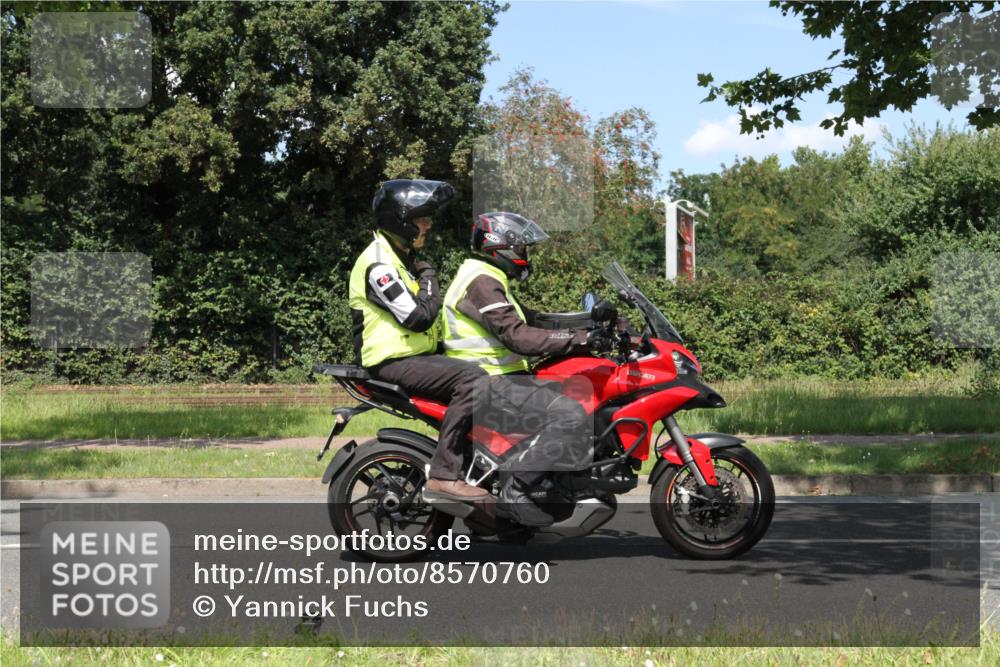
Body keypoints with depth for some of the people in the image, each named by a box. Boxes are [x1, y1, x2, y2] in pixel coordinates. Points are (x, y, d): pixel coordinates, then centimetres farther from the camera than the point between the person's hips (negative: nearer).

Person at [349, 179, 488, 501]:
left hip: (414, 354, 11)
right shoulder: (379, 263, -16)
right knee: (471, 378, -27)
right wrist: (429, 280, -7)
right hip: (393, 362, -11)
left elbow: (431, 317, 26)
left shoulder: (403, 257, 18)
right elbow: (417, 318, -23)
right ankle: (443, 475, -30)